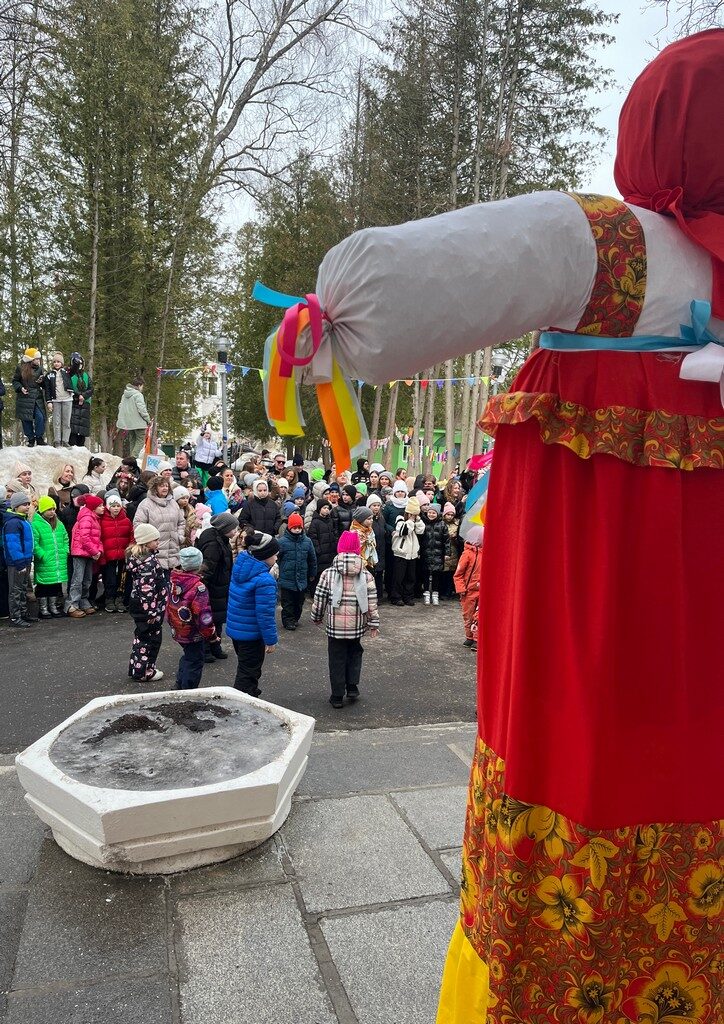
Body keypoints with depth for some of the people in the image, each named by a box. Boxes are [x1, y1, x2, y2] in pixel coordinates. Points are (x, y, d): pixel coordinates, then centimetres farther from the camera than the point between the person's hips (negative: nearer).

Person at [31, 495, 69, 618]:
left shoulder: (59, 524, 12)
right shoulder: (36, 524, -11)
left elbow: (65, 539, 20)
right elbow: (34, 544, -16)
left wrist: (65, 551, 7)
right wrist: (43, 555, -18)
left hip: (59, 562, 6)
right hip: (44, 563, -6)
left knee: (56, 583, 14)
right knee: (44, 585, 3)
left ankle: (53, 606, 28)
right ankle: (43, 609, 16)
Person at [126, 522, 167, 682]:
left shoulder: (138, 556, 8)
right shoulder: (148, 562, -23)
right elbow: (147, 590, -26)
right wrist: (152, 612, -23)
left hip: (139, 605, 10)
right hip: (148, 607, -10)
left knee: (141, 636, 20)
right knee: (151, 638, 4)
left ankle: (137, 668, 31)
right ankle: (144, 671, 15)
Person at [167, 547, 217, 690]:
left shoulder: (174, 582, -2)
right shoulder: (198, 587, -26)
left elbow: (169, 606, 11)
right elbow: (203, 615, -25)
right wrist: (211, 635, -12)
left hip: (178, 631, 7)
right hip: (193, 634, -7)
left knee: (187, 656, 27)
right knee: (194, 662, 9)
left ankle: (180, 686, 38)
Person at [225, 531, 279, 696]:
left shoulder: (240, 567, -1)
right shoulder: (264, 581, -27)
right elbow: (265, 614, -24)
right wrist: (271, 640, -15)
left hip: (235, 627, 9)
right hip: (252, 634, -9)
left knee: (245, 668, 25)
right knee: (249, 672, 6)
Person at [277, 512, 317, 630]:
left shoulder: (307, 541, -1)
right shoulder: (282, 541, -12)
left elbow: (312, 559, 11)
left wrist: (312, 574, 17)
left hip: (302, 579, 4)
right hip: (287, 579, -4)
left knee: (299, 601, 16)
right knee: (288, 602, 4)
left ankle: (295, 618, 32)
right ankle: (288, 620, 17)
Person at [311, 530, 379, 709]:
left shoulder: (328, 573, -7)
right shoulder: (366, 574, -4)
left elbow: (319, 599, -3)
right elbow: (372, 601, -4)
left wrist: (317, 617, 12)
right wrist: (373, 623, 5)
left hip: (335, 625, -1)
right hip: (357, 625, 1)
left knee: (337, 660, 10)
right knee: (354, 654, 24)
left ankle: (337, 697, 15)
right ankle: (352, 688, 17)